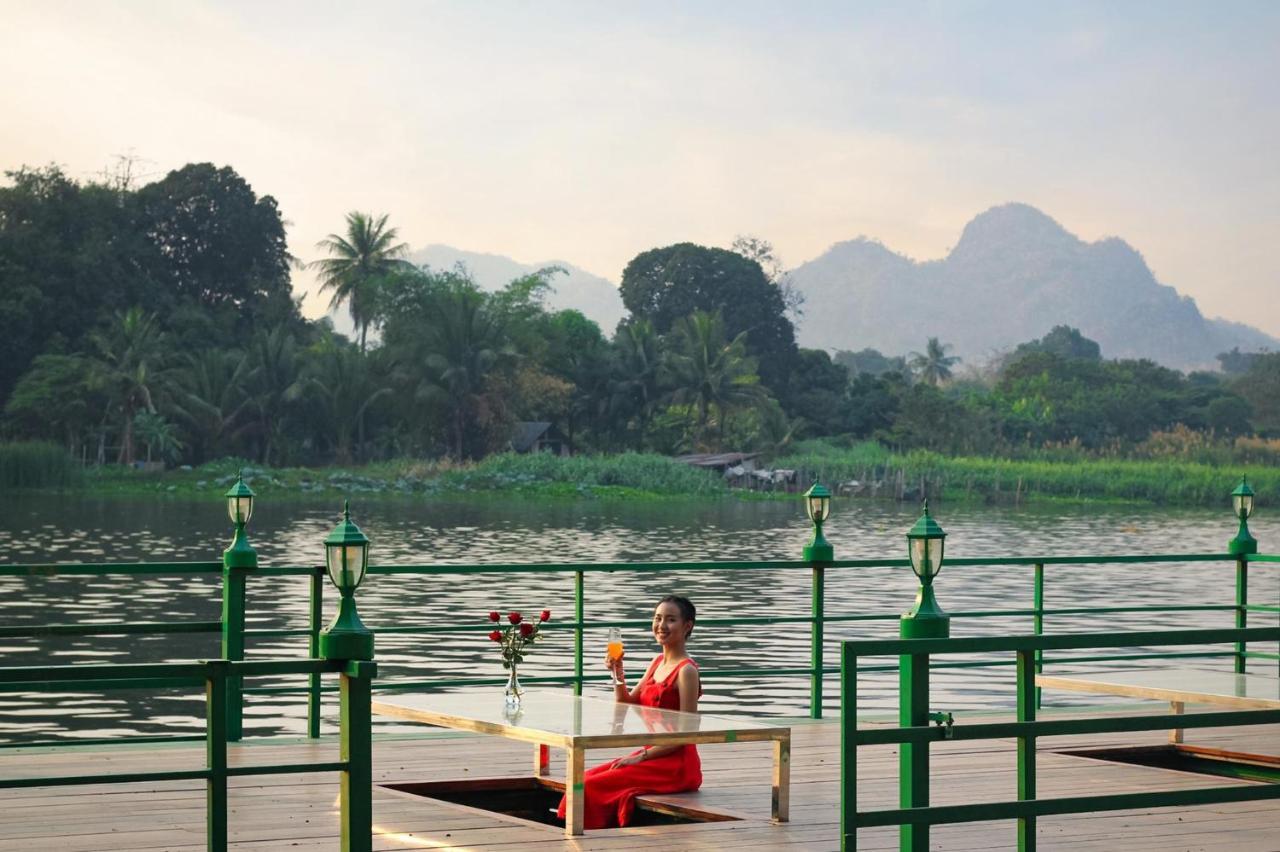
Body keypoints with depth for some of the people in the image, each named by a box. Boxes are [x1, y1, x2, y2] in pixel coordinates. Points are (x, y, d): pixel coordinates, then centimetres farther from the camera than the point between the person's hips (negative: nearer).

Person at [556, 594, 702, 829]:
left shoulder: (686, 671, -14)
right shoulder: (657, 663, 12)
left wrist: (641, 756, -17)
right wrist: (617, 673, -1)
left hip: (676, 765, -8)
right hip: (652, 754, 8)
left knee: (594, 786, -16)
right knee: (588, 777, -2)